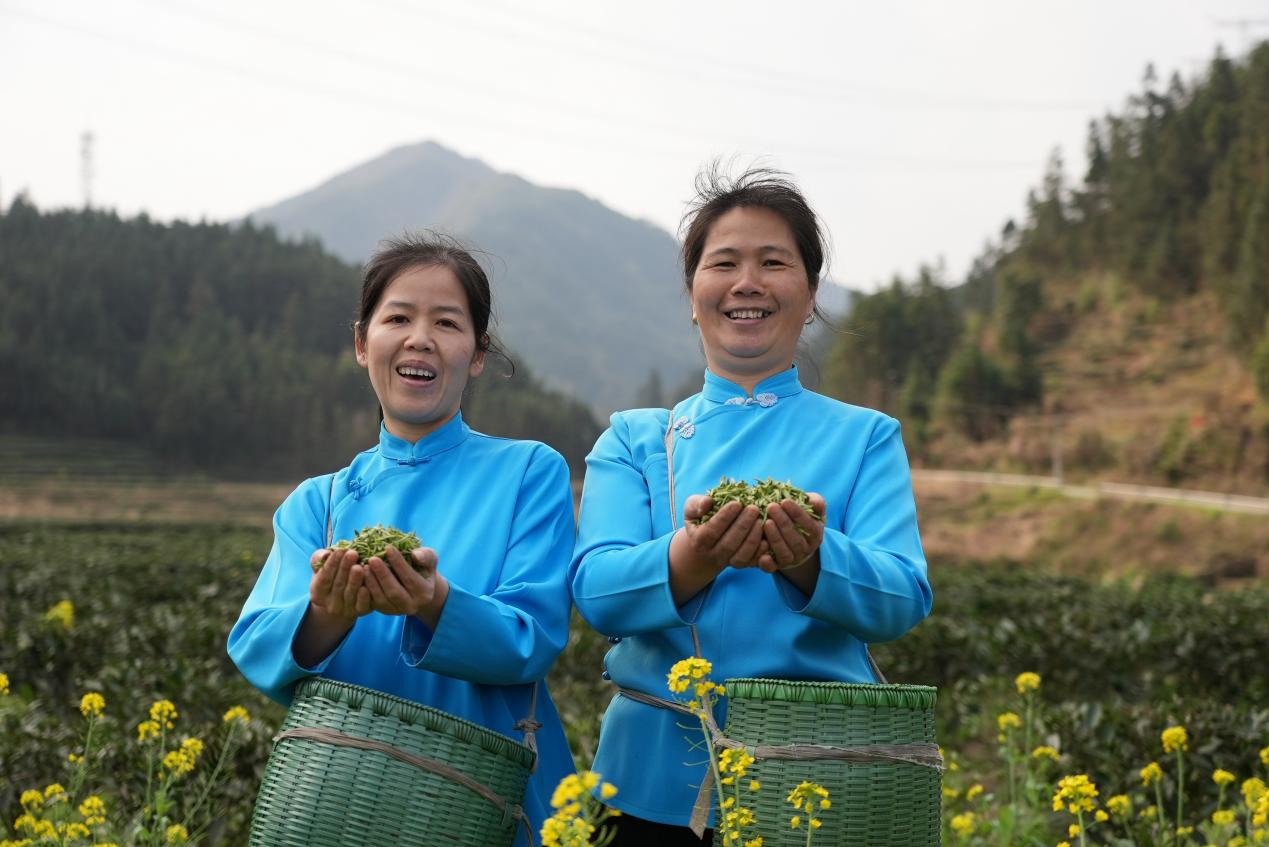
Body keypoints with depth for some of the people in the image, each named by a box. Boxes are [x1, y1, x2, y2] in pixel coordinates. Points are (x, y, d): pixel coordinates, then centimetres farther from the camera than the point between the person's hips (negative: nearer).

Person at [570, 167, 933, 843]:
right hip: (657, 777, 1)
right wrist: (693, 559, -29)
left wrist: (810, 560, -30)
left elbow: (903, 597, -9)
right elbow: (597, 591, -8)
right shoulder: (634, 440, 6)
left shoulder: (865, 438, 5)